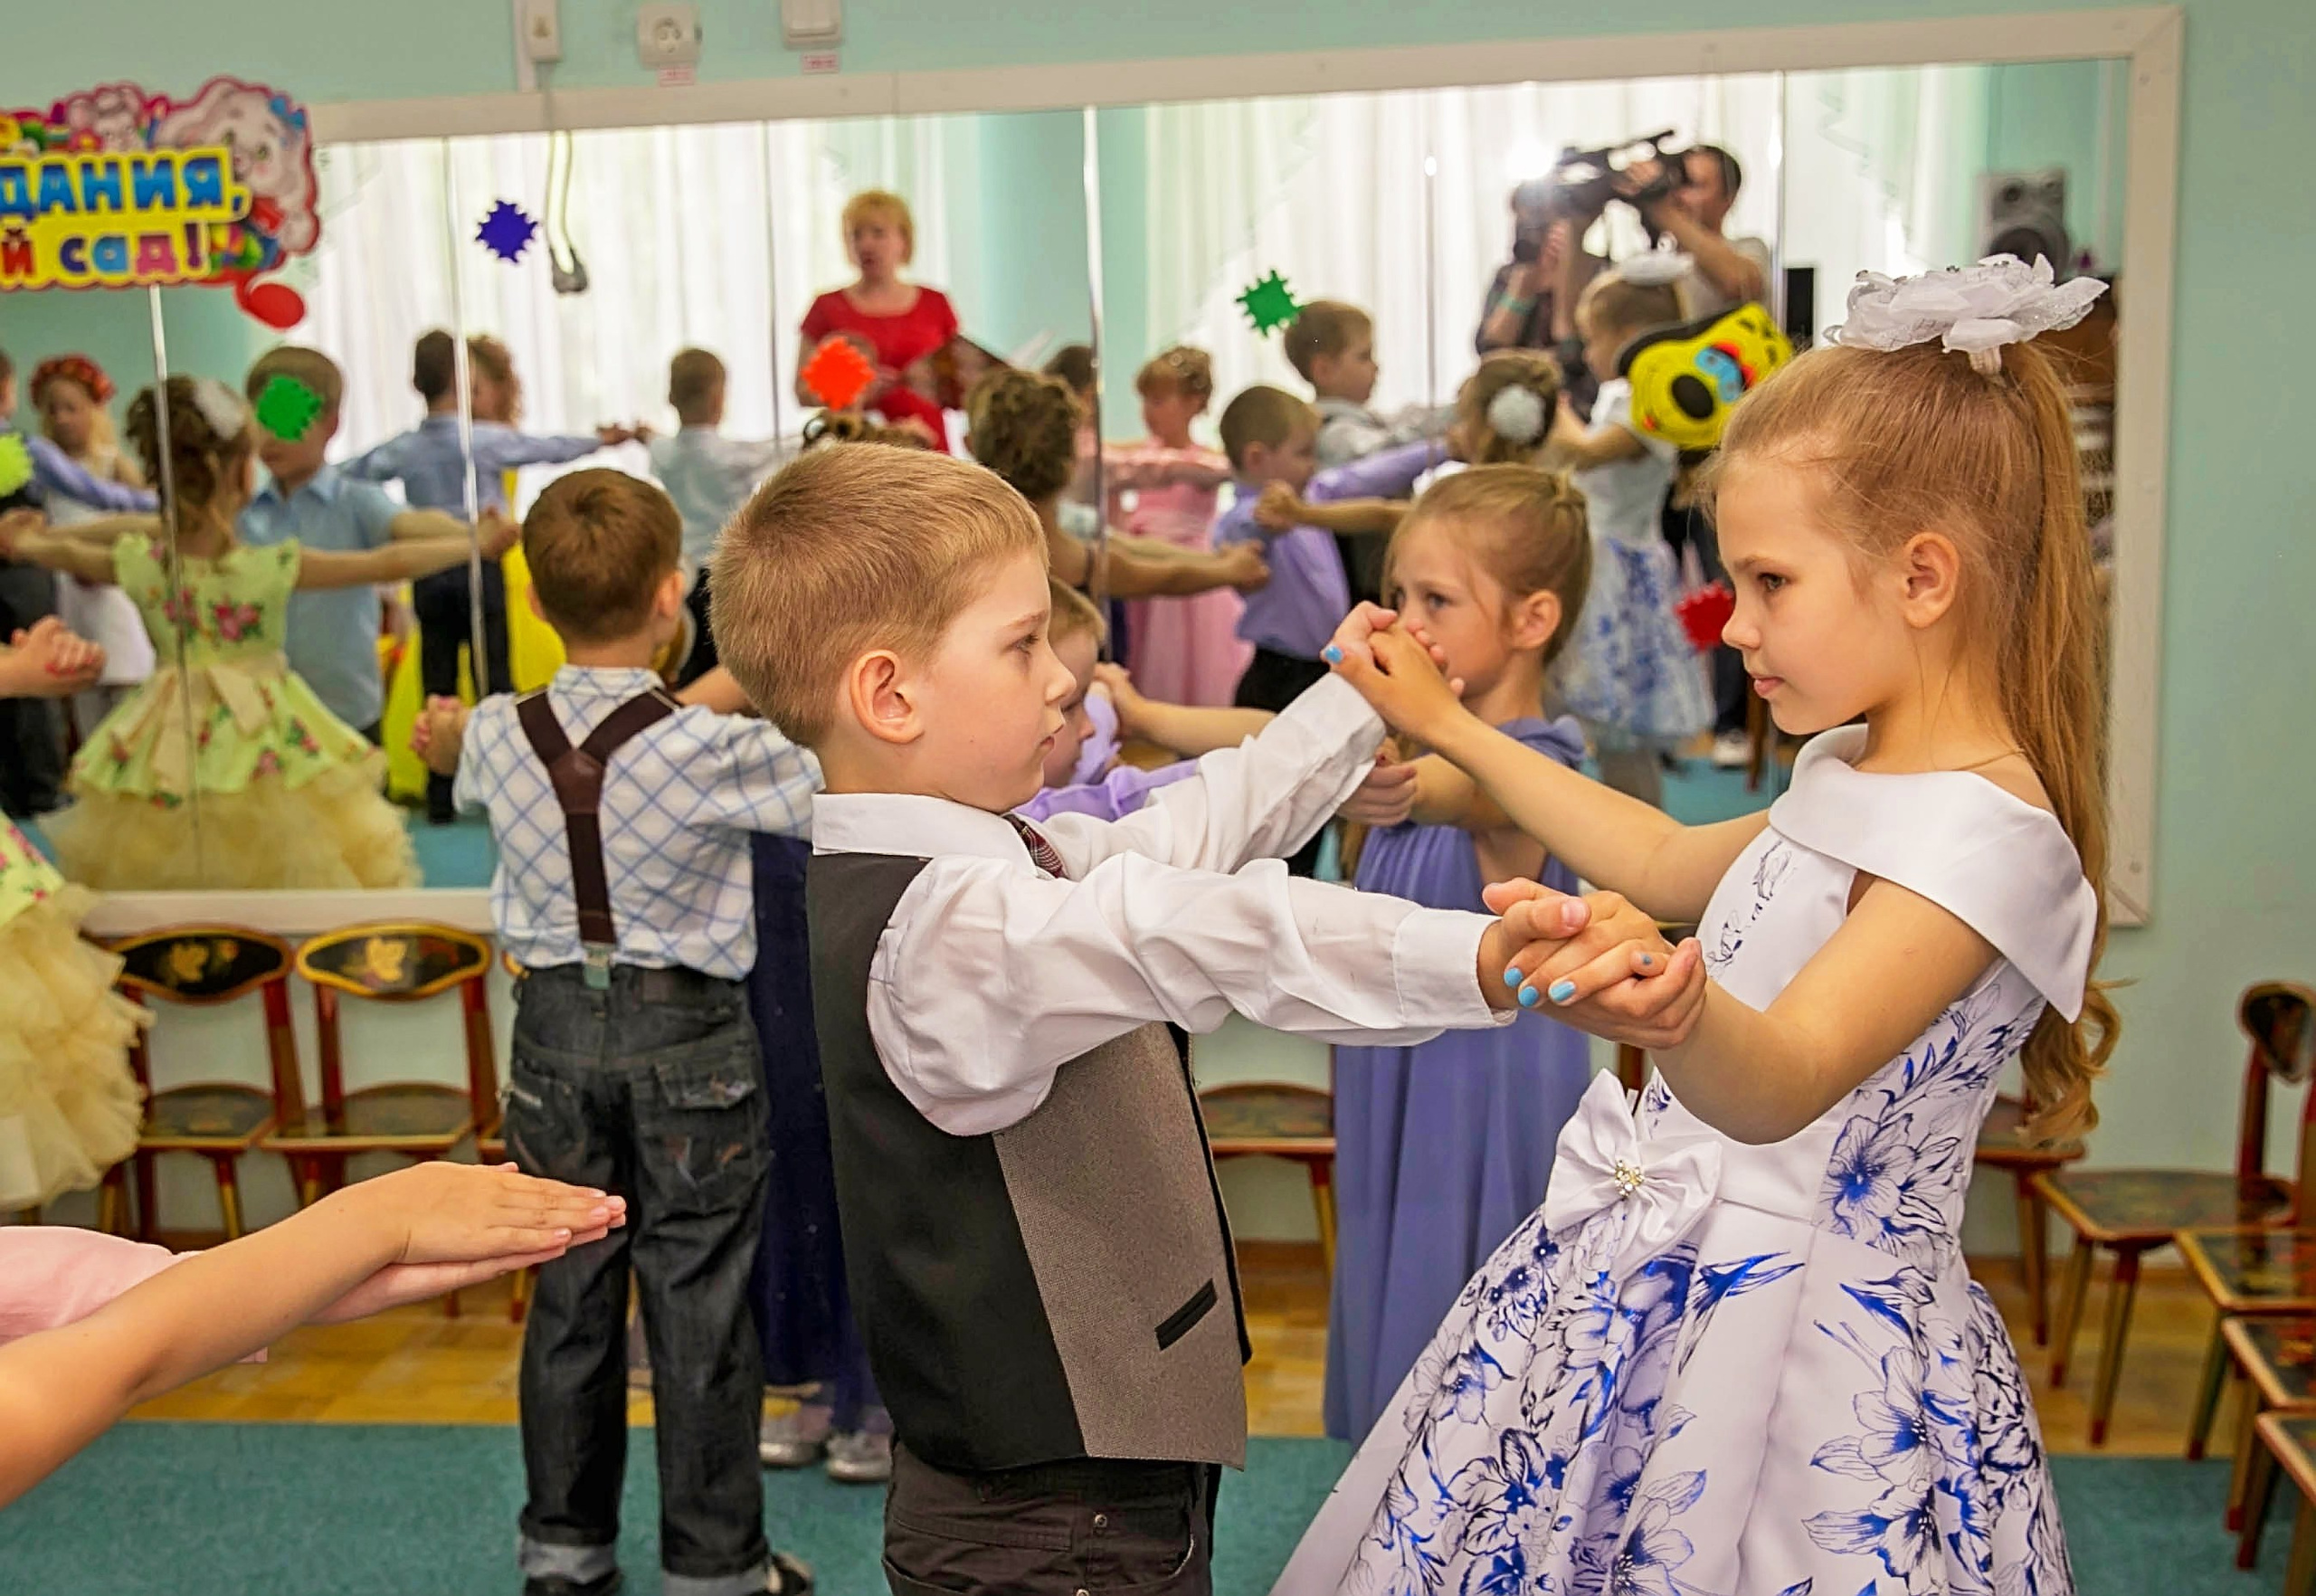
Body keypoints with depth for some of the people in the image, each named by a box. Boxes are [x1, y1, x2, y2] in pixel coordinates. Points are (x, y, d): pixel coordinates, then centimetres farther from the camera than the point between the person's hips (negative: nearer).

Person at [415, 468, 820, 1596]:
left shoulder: (499, 739, -4)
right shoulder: (716, 751, -19)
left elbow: (447, 745, 20)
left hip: (556, 1027, 4)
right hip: (688, 1037, -4)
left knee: (568, 1293, 15)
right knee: (698, 1306, 5)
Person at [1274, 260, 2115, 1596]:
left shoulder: (1986, 835, -22)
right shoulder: (1853, 773, 8)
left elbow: (1785, 1083, -35)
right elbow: (1665, 863, 24)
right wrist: (1444, 723, 27)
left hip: (1797, 1327, -9)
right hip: (1654, 1285, 9)